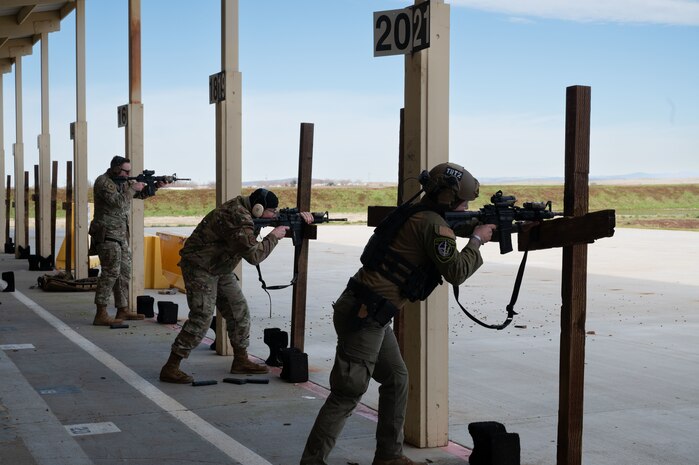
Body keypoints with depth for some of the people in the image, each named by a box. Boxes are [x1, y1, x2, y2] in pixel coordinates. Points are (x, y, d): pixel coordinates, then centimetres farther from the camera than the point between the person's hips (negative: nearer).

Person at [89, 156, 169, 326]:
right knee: (111, 272, -13)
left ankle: (123, 310, 20)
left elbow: (141, 194, 20)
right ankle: (101, 315, -13)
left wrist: (156, 186, 2)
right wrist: (133, 188, -14)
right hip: (107, 234, -9)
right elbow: (118, 202, -25)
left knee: (125, 272, 12)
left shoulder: (122, 181, 13)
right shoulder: (103, 182, -13)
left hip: (121, 235, 9)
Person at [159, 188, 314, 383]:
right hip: (200, 267, -10)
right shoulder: (237, 219, -28)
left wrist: (298, 215, 3)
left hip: (221, 269, 10)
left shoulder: (245, 207, 2)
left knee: (239, 313, 10)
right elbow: (253, 255, -28)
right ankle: (170, 368, -10)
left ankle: (241, 360, 22)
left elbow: (275, 217, 20)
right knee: (202, 318, -15)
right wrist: (274, 236, -16)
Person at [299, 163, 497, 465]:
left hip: (370, 314, 10)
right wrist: (477, 240, 2)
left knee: (396, 379, 17)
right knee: (348, 393, -6)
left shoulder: (415, 214, 15)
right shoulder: (432, 223, -13)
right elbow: (456, 272, -13)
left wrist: (474, 226, 15)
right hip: (363, 315, -10)